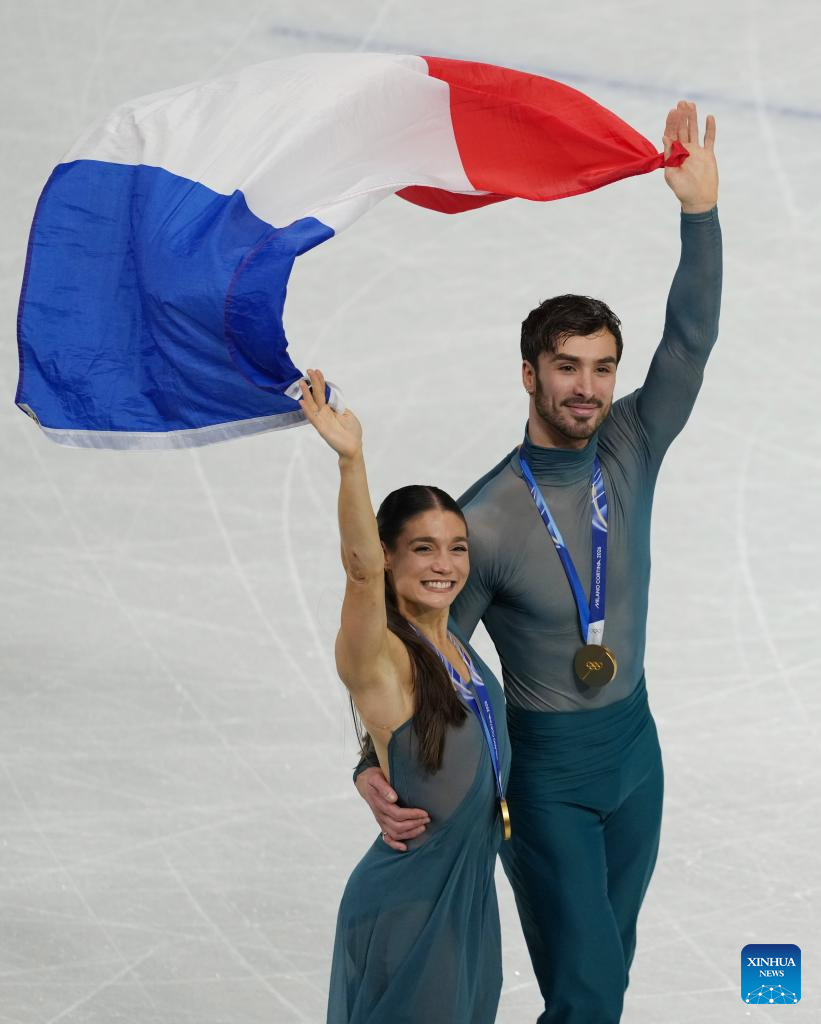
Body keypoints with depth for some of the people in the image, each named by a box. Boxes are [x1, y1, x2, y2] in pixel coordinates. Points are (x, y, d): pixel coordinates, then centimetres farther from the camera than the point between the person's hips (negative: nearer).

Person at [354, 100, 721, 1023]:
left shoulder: (629, 452, -5)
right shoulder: (487, 520, -19)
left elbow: (690, 343, -16)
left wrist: (700, 209, -28)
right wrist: (375, 770, -33)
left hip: (634, 745, 5)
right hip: (545, 767, -5)